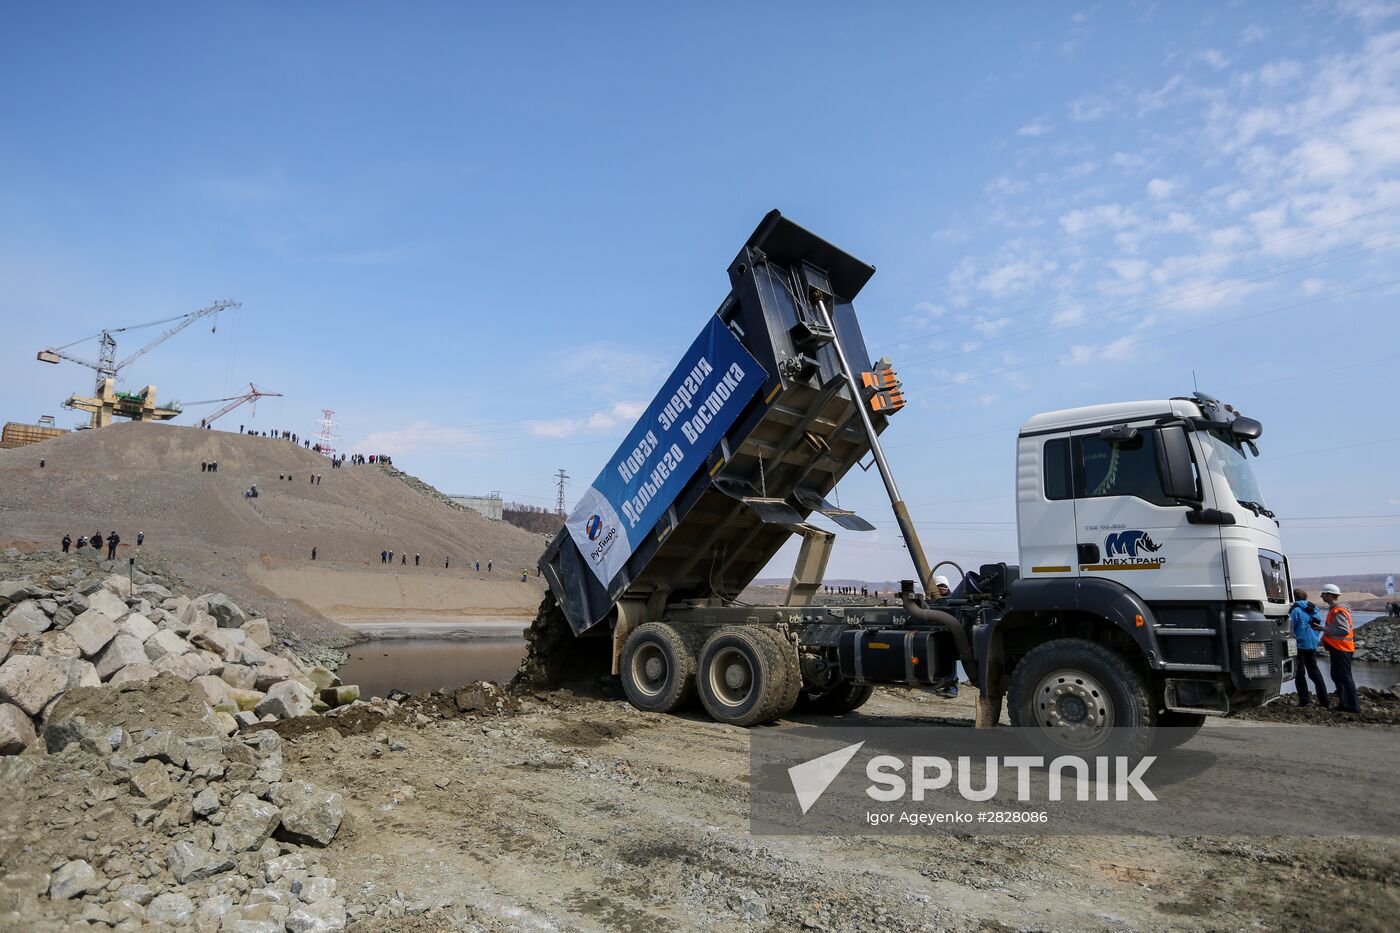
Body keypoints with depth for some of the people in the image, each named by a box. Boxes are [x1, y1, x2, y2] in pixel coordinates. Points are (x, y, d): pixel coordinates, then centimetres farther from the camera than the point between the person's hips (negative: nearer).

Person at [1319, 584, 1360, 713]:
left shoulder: (1338, 611, -18)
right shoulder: (1333, 609, 15)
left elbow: (1344, 630, -27)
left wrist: (1324, 629, -23)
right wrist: (1325, 635, 13)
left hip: (1341, 649, -11)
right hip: (1337, 649, 11)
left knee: (1345, 677, -6)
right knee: (1337, 677, 16)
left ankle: (1354, 706, -1)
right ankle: (1344, 703, 23)